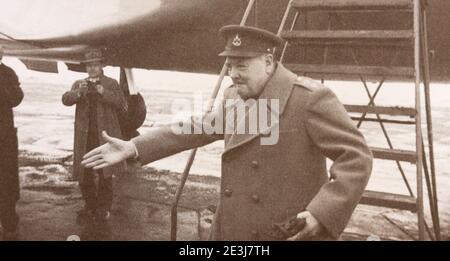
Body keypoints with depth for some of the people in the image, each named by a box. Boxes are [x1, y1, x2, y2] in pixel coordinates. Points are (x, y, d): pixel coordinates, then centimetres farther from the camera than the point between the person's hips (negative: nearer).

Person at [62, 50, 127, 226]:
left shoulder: (111, 84, 5)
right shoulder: (79, 84, 13)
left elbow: (123, 106, -6)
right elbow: (66, 100, -3)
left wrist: (104, 93, -18)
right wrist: (78, 92, -22)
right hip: (84, 136, 3)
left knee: (104, 174, 1)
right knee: (84, 174, 6)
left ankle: (104, 208, 15)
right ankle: (90, 206, 22)